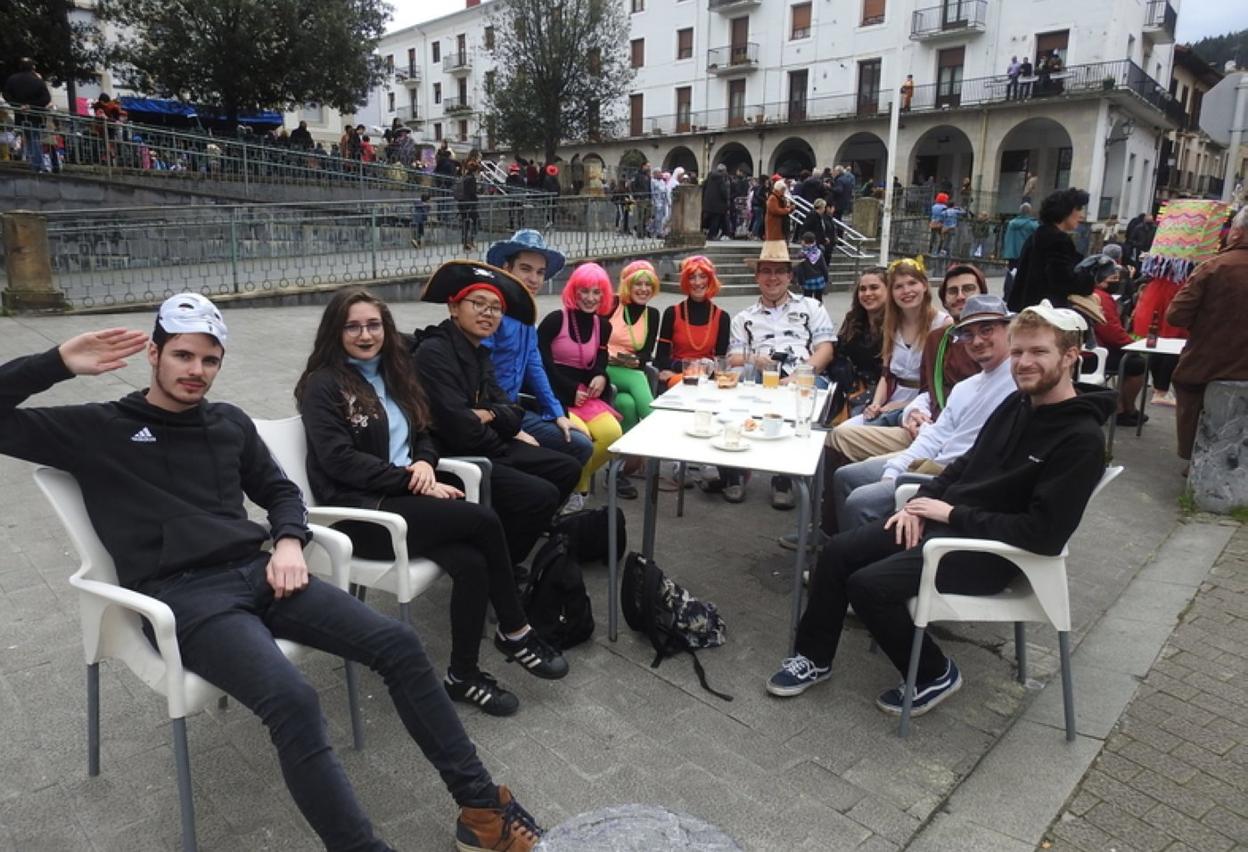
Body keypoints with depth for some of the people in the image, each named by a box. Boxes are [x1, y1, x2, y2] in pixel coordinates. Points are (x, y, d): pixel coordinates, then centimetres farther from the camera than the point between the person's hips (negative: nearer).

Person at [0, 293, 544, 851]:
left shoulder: (230, 423, 18)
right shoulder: (98, 429, 6)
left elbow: (279, 490, 25)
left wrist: (288, 542, 4)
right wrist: (59, 363, -9)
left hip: (257, 573, 5)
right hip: (183, 595, -5)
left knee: (398, 644, -13)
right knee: (292, 700, -34)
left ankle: (480, 806, -7)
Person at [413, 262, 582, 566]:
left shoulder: (479, 352, 12)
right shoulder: (433, 352, -18)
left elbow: (511, 411, 9)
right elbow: (460, 429, -25)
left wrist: (489, 415, -15)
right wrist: (504, 440, -7)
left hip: (482, 449, 10)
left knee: (566, 469, 10)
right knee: (541, 495, -21)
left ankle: (508, 545, 17)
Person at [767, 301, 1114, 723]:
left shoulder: (1081, 439, -18)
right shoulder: (1017, 403, 7)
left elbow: (1046, 533, -23)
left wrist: (953, 514, -18)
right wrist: (922, 500, 0)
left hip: (988, 550, -8)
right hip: (942, 519, 8)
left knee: (868, 586, -21)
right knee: (837, 553, -2)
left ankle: (935, 674, 4)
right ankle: (814, 657, 14)